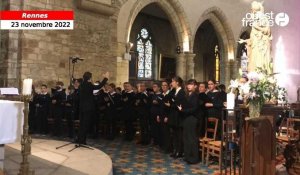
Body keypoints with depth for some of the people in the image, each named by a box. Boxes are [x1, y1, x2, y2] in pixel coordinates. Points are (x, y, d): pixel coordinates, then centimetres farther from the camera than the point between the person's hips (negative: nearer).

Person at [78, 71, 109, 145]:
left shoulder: (81, 85, 9)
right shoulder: (88, 85, -16)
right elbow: (99, 86, -16)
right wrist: (106, 78, -8)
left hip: (82, 107, 8)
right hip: (88, 107, -8)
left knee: (82, 124, 14)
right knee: (85, 124, 0)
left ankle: (80, 139, 21)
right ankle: (82, 140, 4)